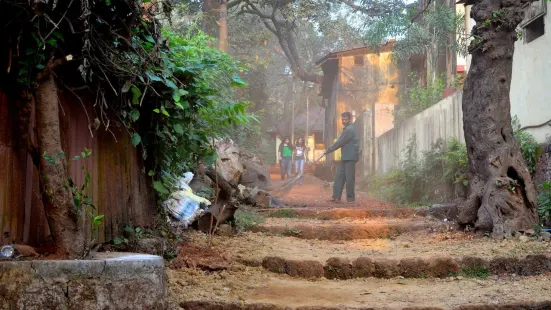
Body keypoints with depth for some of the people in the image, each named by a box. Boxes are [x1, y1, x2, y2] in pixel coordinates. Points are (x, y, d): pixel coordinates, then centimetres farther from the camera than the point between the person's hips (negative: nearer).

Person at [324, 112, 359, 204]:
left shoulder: (349, 129, -13)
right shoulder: (347, 129, 19)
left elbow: (340, 142, -15)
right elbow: (341, 142, 22)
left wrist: (329, 150, -10)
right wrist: (330, 149, 12)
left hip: (350, 157, -10)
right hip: (345, 157, 10)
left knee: (349, 177, -5)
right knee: (339, 176, 6)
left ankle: (351, 198, 1)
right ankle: (336, 197, 5)